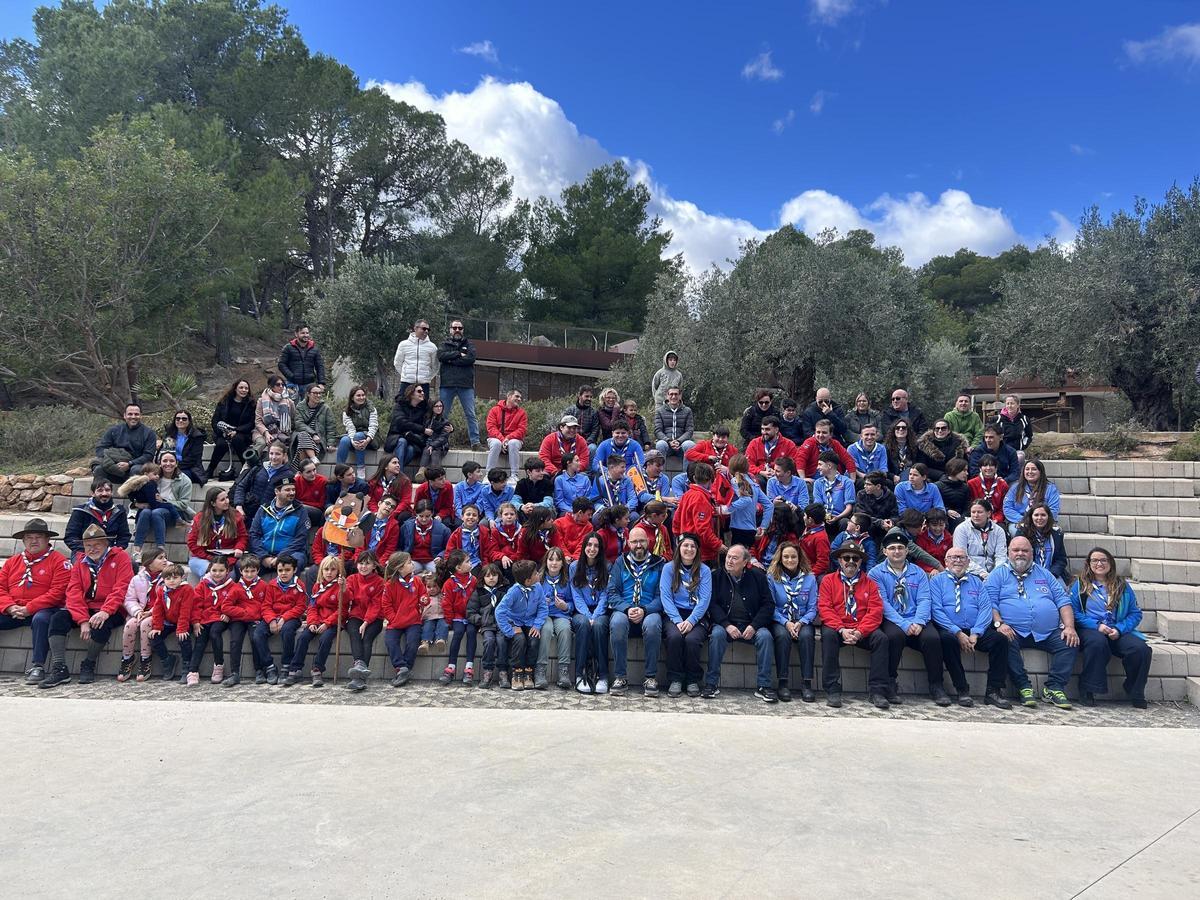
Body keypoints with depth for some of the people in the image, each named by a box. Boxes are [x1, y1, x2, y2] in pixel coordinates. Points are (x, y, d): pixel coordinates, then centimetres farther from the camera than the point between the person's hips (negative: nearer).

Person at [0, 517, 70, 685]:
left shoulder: (59, 561, 1)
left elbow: (57, 593, -10)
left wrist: (28, 609, -16)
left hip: (42, 610, -5)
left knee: (41, 619, -36)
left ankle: (37, 666, -31)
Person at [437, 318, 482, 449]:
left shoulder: (468, 344, 12)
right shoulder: (445, 344, 14)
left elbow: (471, 358, -7)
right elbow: (441, 355, -7)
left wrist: (451, 360, -7)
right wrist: (458, 354, -9)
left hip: (466, 384, 0)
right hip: (447, 384, 1)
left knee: (471, 415, -1)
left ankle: (475, 442, 0)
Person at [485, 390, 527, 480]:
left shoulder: (521, 412, 6)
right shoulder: (495, 409, 4)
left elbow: (521, 430, -4)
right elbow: (491, 427, -6)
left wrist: (508, 438, -20)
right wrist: (501, 439, -21)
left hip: (513, 439, 0)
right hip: (496, 438, 0)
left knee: (513, 443, -34)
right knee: (496, 443, -34)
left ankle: (514, 475, -31)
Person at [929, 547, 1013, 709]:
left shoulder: (976, 581, 19)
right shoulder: (937, 580, 9)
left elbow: (985, 609, 6)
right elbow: (937, 610, -4)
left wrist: (975, 634, -12)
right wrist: (958, 633, -16)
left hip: (976, 631, 3)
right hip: (950, 630, -3)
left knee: (1001, 639, -23)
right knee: (947, 639, -36)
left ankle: (994, 691, -15)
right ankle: (962, 690, -24)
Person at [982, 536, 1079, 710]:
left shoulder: (1044, 574, 22)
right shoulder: (998, 574, 11)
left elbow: (1063, 601, 15)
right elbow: (989, 602, -1)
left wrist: (1069, 627, -1)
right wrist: (999, 623, -18)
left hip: (1049, 633, 3)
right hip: (1014, 632, -3)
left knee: (1070, 643, -21)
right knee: (1005, 642, -33)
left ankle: (1054, 688, -13)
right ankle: (1024, 687, -21)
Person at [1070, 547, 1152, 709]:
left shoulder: (1122, 586, 16)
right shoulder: (1080, 585, 9)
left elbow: (1135, 613, 10)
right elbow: (1073, 612, -1)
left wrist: (1119, 629, -8)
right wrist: (1097, 625, -14)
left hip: (1118, 632, 3)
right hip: (1090, 629, -3)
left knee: (1141, 648, -26)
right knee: (1098, 641, -38)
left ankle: (1136, 695, -3)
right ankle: (1087, 691, -25)